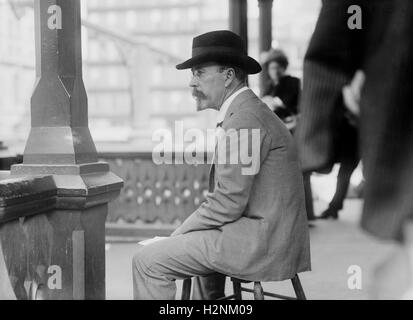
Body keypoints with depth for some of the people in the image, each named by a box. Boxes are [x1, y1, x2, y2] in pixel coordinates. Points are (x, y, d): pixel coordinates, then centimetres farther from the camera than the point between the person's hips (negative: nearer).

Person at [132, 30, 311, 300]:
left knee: (148, 261, -9)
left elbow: (228, 203, -21)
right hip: (268, 237, 11)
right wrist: (183, 231, 10)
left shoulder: (244, 119, -17)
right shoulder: (253, 111, 16)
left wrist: (177, 235, -8)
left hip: (259, 245, -11)